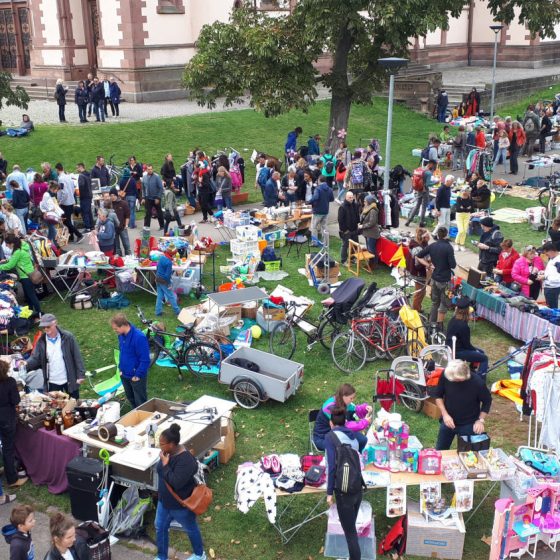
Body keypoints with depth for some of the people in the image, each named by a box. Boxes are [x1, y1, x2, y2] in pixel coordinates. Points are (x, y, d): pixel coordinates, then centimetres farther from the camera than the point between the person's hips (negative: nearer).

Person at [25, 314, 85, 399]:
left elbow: (77, 357, -8)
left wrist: (81, 375, -11)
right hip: (52, 382, 2)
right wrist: (27, 363, -25)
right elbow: (35, 358, -2)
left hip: (69, 380, -2)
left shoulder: (68, 337, -10)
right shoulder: (41, 341, -2)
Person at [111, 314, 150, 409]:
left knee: (140, 403, 7)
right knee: (131, 399, 23)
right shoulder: (121, 335, -3)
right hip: (125, 374, 7)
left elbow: (145, 360, -23)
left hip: (136, 376, -7)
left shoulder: (139, 337, -27)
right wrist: (121, 368, 10)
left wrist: (138, 375, -19)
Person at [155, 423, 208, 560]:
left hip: (181, 503, -7)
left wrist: (165, 465, -31)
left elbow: (176, 483, -37)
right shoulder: (168, 452, -9)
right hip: (164, 500, 8)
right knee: (160, 527, 18)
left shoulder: (185, 460, -34)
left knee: (190, 529, 17)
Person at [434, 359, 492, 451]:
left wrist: (481, 420, -13)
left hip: (468, 425, -2)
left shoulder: (478, 383, -27)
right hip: (448, 421, 2)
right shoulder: (445, 375, -23)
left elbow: (487, 402, -7)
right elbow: (438, 395, -6)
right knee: (439, 452, 18)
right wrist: (445, 414, -14)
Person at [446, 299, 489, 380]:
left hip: (451, 348, 10)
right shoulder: (463, 326, -27)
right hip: (457, 352, -10)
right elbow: (467, 344, -16)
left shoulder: (453, 319, 1)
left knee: (481, 352, 23)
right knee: (484, 358, -5)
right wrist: (475, 350, 1)